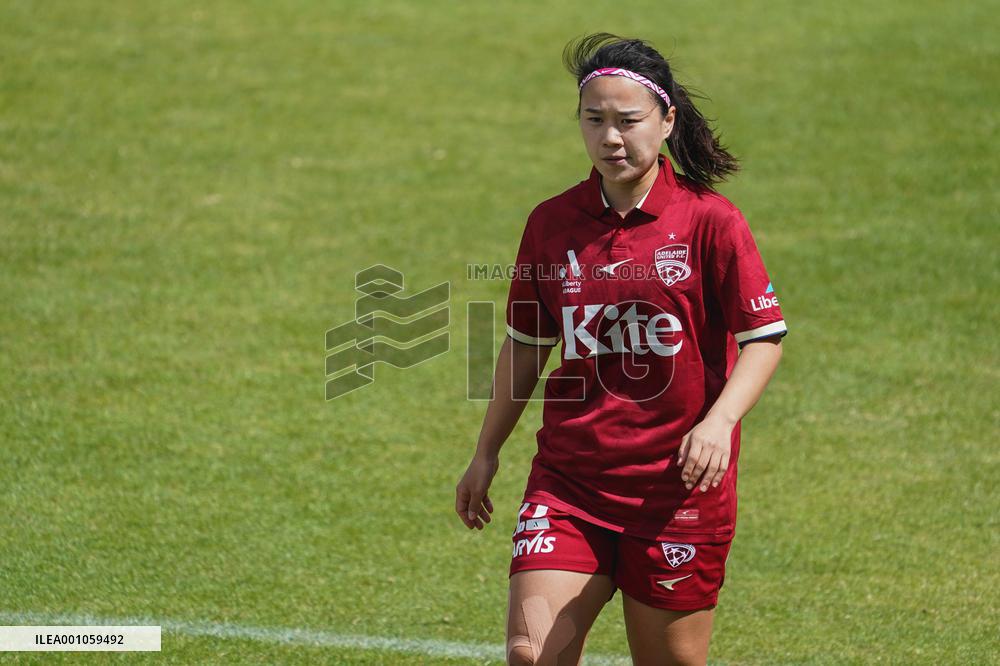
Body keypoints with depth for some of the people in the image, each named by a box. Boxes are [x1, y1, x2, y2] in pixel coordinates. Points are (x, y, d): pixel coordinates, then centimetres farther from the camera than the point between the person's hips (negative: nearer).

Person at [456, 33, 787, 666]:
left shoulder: (710, 221, -7)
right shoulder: (551, 223, 5)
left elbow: (764, 336, -6)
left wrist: (719, 421, -22)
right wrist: (487, 453, 20)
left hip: (678, 482, -3)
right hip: (568, 479, 3)